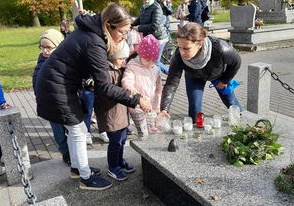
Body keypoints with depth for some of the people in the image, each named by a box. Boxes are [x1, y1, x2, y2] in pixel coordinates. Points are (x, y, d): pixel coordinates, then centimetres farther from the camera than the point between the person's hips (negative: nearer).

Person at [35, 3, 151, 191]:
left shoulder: (90, 30, 2)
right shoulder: (94, 44, -27)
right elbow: (104, 87, -27)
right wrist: (136, 99, -24)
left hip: (54, 83, 9)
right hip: (57, 89, -9)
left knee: (75, 130, 19)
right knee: (79, 132, 3)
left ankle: (76, 167, 36)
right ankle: (86, 178, 18)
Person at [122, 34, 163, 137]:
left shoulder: (155, 69, 7)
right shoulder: (132, 67, -9)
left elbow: (159, 88, 13)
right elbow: (126, 81, -24)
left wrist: (158, 105, 9)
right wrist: (131, 88, -46)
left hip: (152, 107, 5)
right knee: (143, 134, -4)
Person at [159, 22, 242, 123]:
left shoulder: (221, 49, -45)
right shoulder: (179, 57, -41)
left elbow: (236, 62, -23)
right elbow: (171, 84, -41)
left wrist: (225, 80, -11)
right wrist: (164, 109, -53)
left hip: (219, 74, 0)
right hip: (194, 77, 0)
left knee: (230, 101, 17)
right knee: (194, 107, -9)